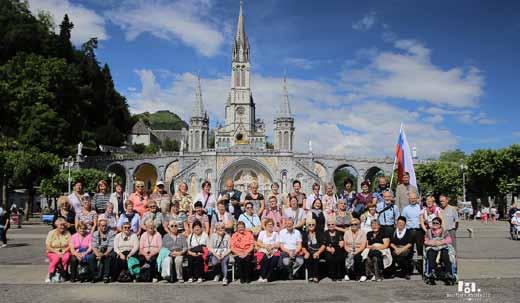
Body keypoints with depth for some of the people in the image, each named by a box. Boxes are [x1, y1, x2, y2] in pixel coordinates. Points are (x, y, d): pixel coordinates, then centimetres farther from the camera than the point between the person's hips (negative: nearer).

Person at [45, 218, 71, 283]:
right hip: (53, 252, -1)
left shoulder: (67, 233, 3)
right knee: (56, 258, -34)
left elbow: (70, 245, -2)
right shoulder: (51, 233, -1)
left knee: (66, 257, -33)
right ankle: (49, 275, -17)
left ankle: (62, 274, -15)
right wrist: (57, 252, -20)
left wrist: (64, 251, -20)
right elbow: (48, 246, -7)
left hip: (64, 252, 1)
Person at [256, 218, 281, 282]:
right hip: (263, 251, -1)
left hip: (273, 251, 1)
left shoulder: (275, 234, 18)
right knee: (266, 258, -35)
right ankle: (262, 276, -24)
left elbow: (278, 244, 7)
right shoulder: (262, 233, 17)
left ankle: (267, 277, -26)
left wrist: (272, 246, -12)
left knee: (275, 258, -33)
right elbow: (258, 243, 6)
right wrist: (265, 246, -11)